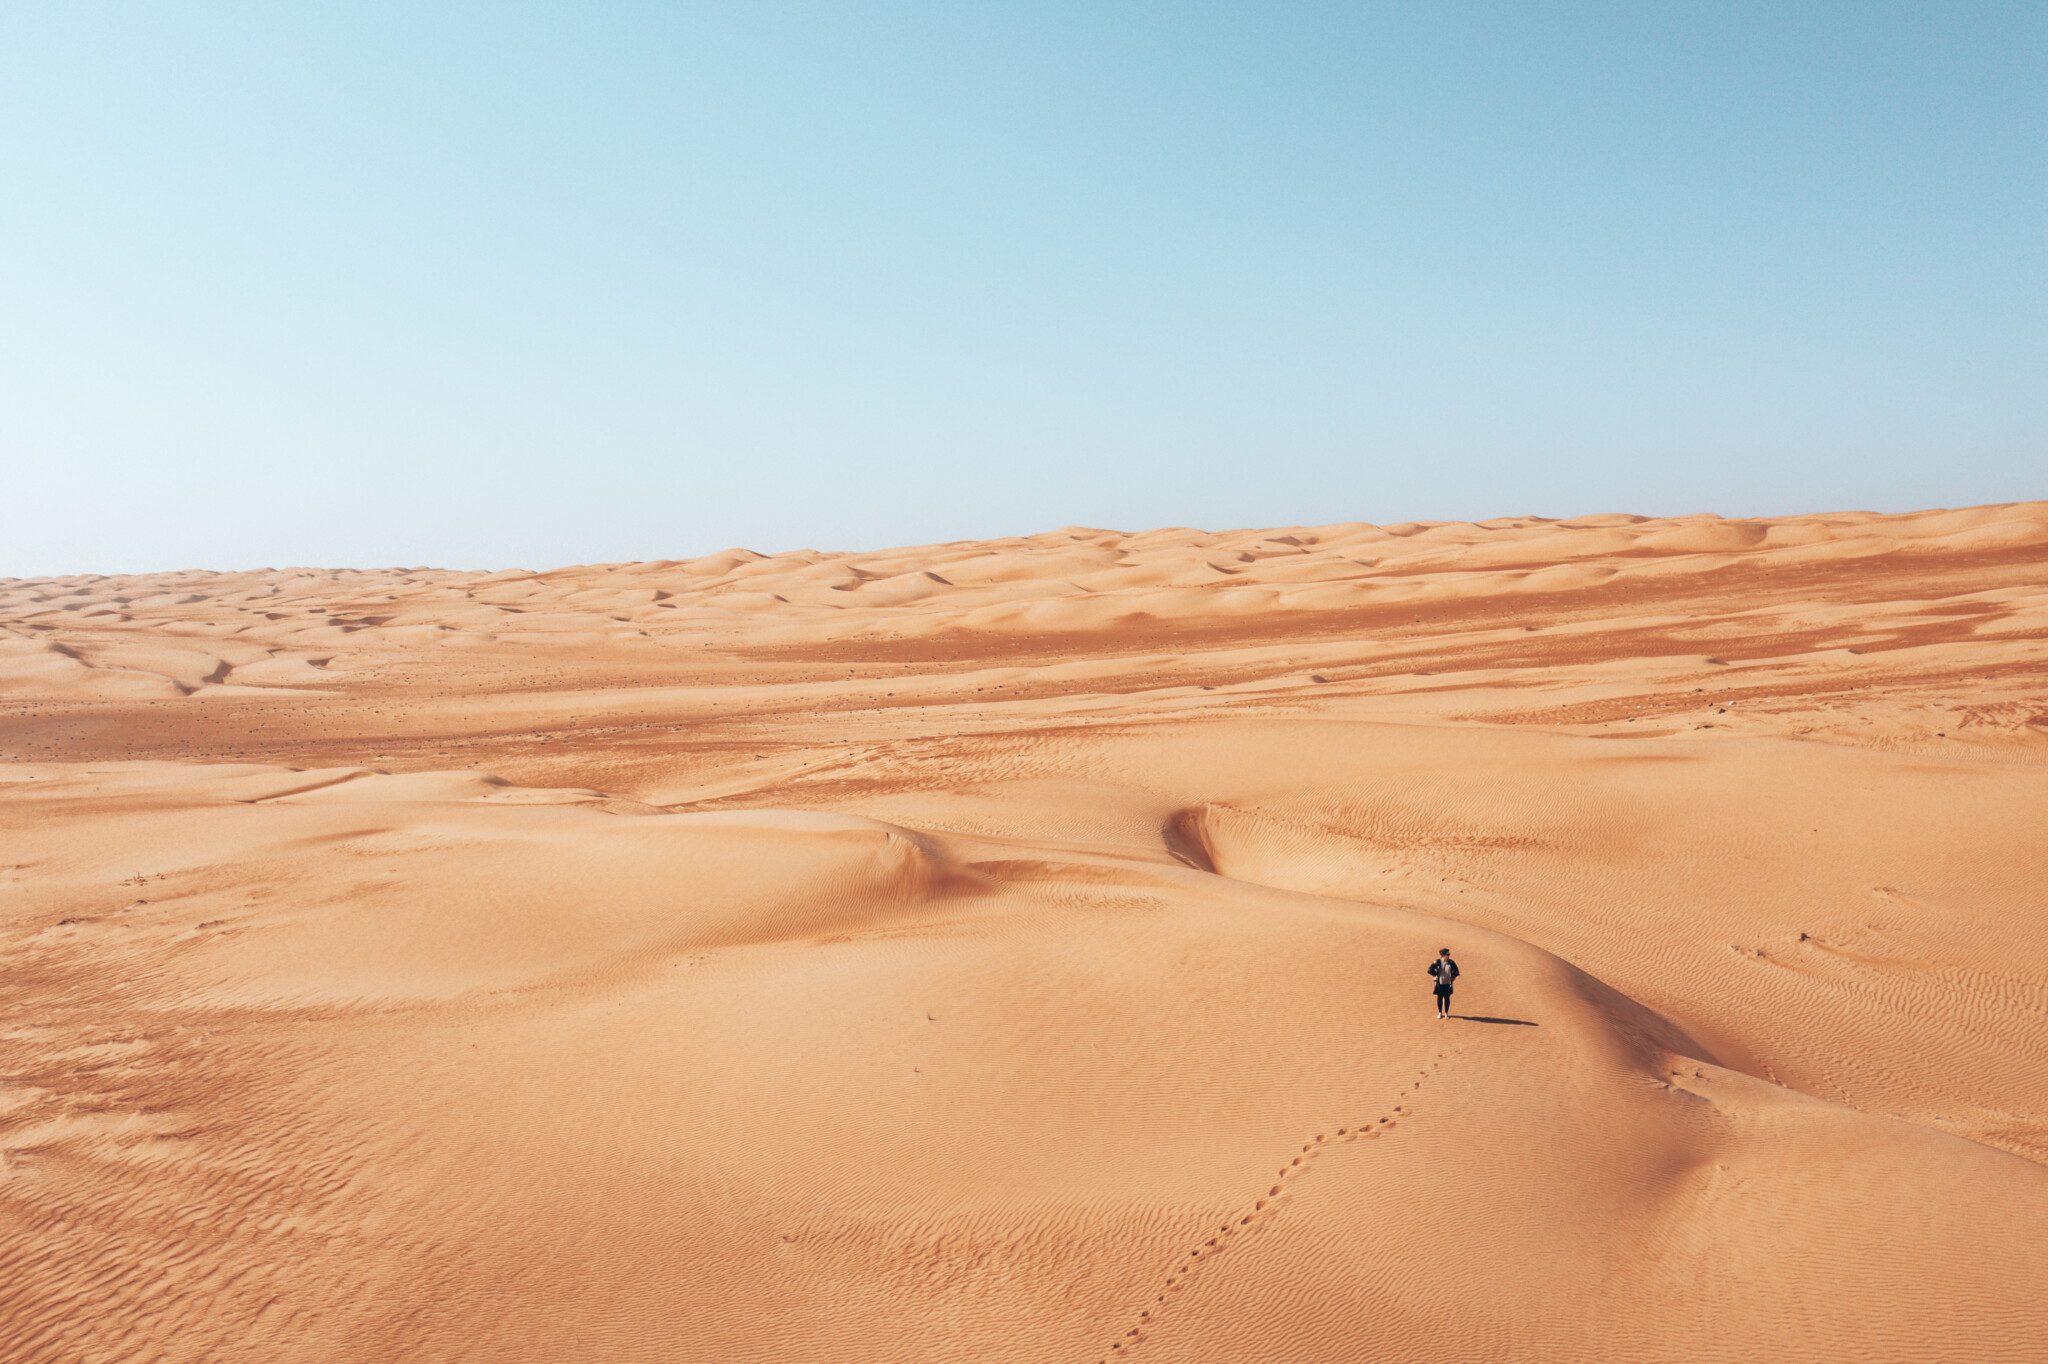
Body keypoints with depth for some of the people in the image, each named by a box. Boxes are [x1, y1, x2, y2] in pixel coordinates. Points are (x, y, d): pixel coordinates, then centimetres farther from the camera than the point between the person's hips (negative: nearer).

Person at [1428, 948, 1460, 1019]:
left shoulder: (1451, 962, -3)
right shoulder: (1437, 962, -7)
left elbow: (1456, 970, 12)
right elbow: (1430, 970, 4)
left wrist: (1453, 977, 4)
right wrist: (1435, 975, 1)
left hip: (1447, 983, 1)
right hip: (1439, 983, -1)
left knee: (1447, 998, 5)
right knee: (1439, 998, 7)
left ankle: (1446, 1013, 17)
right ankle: (1440, 1013, 20)